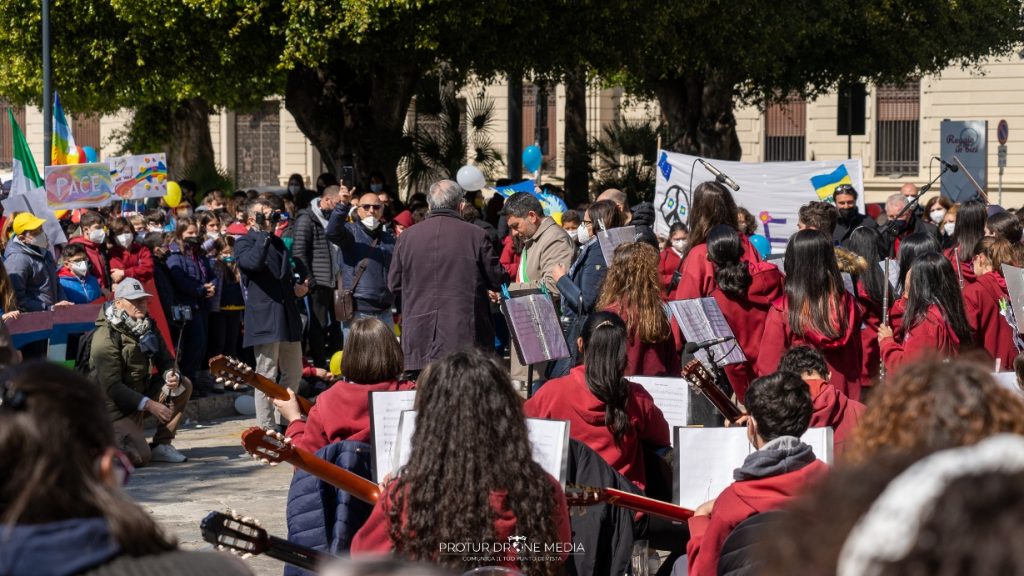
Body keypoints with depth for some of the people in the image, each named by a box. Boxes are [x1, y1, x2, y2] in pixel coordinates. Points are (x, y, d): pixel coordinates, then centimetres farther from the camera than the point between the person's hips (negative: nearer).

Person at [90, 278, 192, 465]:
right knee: (141, 457, -24)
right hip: (116, 405, -8)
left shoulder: (147, 326, 5)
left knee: (183, 385, -3)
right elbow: (112, 387, -25)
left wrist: (172, 376, -17)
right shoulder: (106, 337, -20)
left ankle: (161, 444, 1)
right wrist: (149, 404, -32)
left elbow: (165, 360, 10)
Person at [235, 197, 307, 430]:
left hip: (288, 317, 8)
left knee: (294, 372, 12)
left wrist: (298, 285, 12)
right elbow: (254, 262, -26)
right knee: (266, 376, -5)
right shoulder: (244, 243, -4)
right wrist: (263, 233, -18)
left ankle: (284, 421, 24)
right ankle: (266, 428, -1)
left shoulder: (278, 243, 21)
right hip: (264, 317, -8)